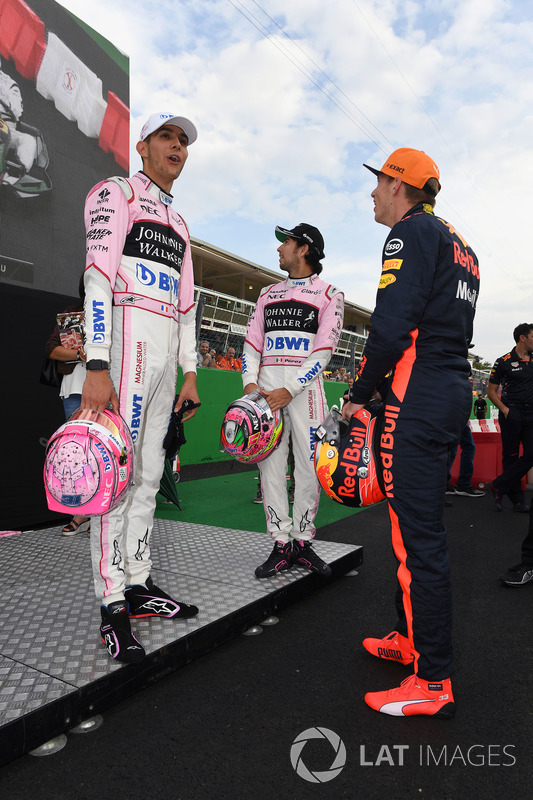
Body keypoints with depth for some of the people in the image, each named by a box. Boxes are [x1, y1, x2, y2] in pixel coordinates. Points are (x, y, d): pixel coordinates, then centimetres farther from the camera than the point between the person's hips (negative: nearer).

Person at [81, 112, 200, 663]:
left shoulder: (178, 224, 26)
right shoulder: (117, 193, 3)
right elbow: (99, 276, -11)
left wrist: (190, 370, 15)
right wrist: (97, 365, -22)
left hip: (166, 349, 8)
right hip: (126, 337, -8)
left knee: (148, 475, 8)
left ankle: (139, 585, 18)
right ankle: (113, 606, -2)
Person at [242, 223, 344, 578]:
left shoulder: (329, 294, 6)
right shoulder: (268, 294, 21)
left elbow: (323, 351, -5)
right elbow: (252, 343, 14)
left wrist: (290, 390, -16)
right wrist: (250, 383, -4)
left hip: (304, 386, -4)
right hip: (266, 386, 4)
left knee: (308, 466, -2)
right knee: (270, 464, 0)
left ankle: (303, 542, 12)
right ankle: (282, 545, 9)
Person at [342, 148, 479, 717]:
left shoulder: (413, 231, -5)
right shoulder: (460, 247, 24)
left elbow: (392, 325, -19)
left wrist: (359, 394, -8)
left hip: (418, 396, -10)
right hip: (455, 392, 10)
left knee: (416, 536, -6)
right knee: (419, 526, 16)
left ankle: (433, 682, 5)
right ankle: (411, 639, 31)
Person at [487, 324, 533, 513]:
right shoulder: (504, 362, 0)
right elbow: (491, 391, 1)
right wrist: (504, 409, -12)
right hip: (511, 414, -4)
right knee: (511, 456, 1)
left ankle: (499, 486, 4)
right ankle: (517, 499, 12)